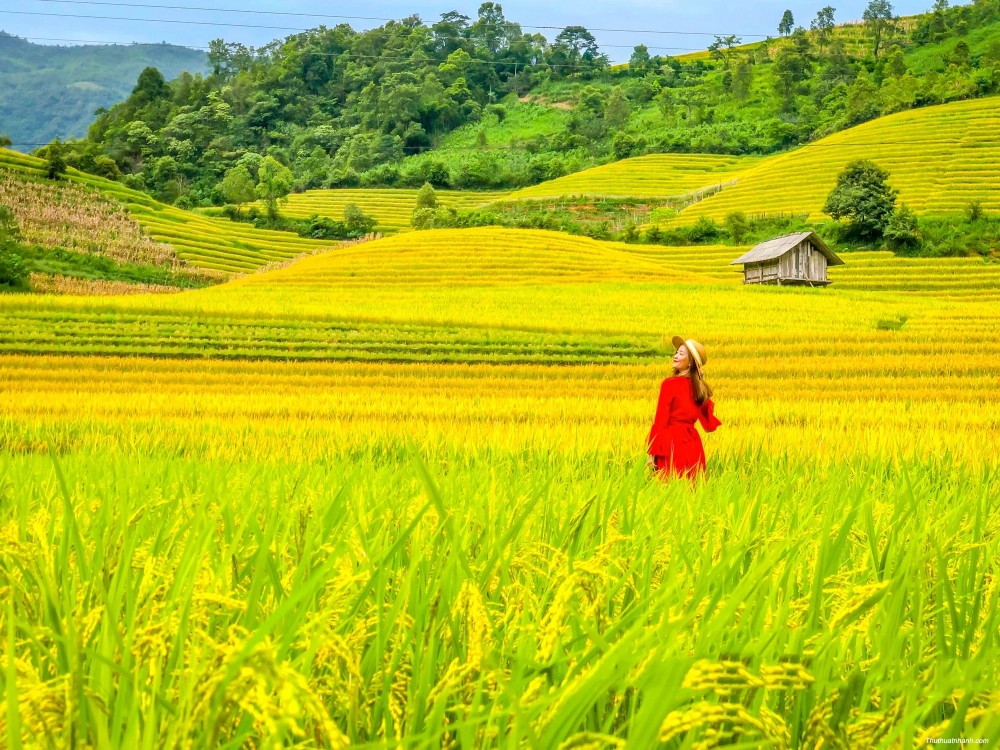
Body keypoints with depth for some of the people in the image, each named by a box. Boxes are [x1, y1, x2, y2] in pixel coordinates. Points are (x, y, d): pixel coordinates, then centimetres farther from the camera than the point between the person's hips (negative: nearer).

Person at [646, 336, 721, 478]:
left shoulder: (670, 384, -11)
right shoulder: (699, 387, 8)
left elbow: (660, 420, -12)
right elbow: (709, 423, 15)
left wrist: (652, 452, -10)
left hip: (672, 442, -7)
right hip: (693, 444, 7)